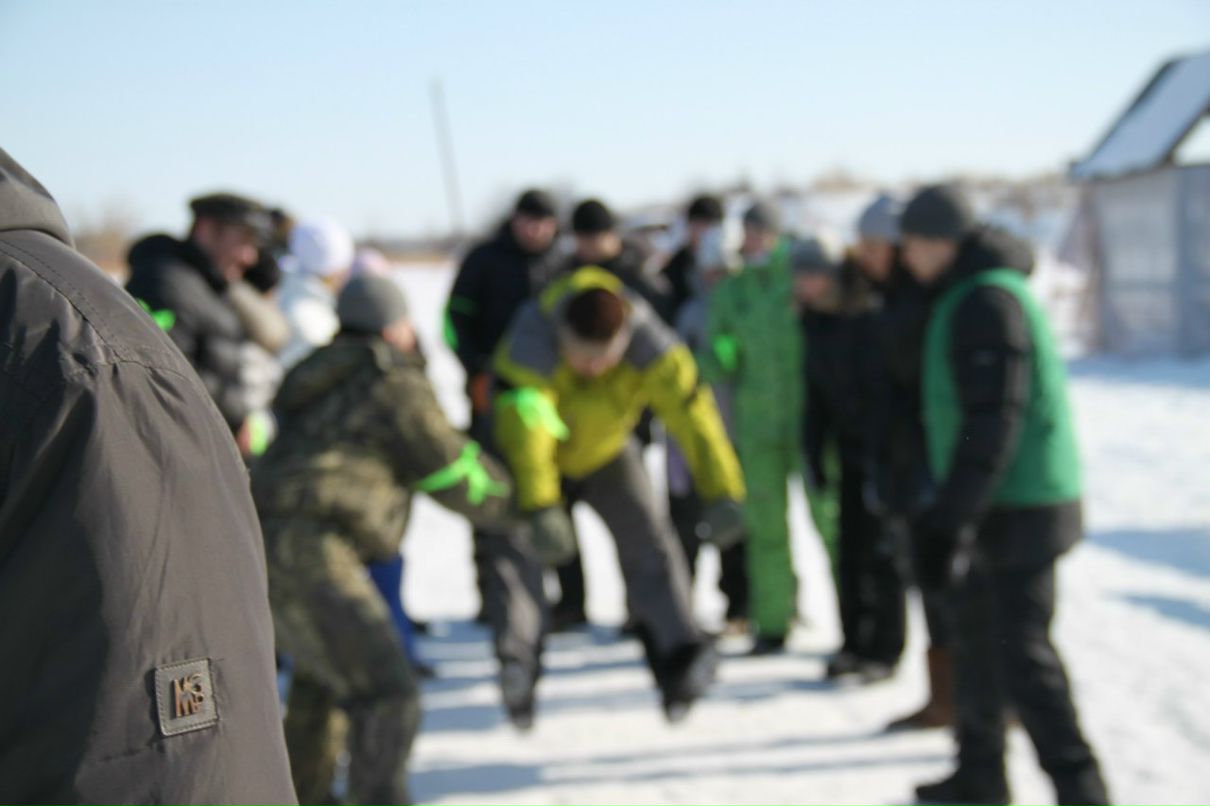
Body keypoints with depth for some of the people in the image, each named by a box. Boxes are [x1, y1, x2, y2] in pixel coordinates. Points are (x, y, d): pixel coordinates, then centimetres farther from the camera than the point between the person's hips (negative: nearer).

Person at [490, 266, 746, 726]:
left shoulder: (646, 343, -33)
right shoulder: (531, 343, -40)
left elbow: (691, 411, -36)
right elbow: (524, 430, -51)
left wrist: (722, 492, -45)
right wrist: (540, 509, -64)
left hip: (605, 448, 2)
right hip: (531, 450, -2)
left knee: (647, 540, -8)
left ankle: (679, 658, -5)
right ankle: (517, 662, -16)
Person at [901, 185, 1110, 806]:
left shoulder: (988, 301, -18)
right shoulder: (961, 298, 14)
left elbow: (992, 424, -24)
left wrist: (950, 521, -25)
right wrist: (947, 515, 21)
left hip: (1021, 510, -10)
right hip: (992, 505, 10)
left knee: (1022, 652, -9)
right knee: (977, 639, 18)